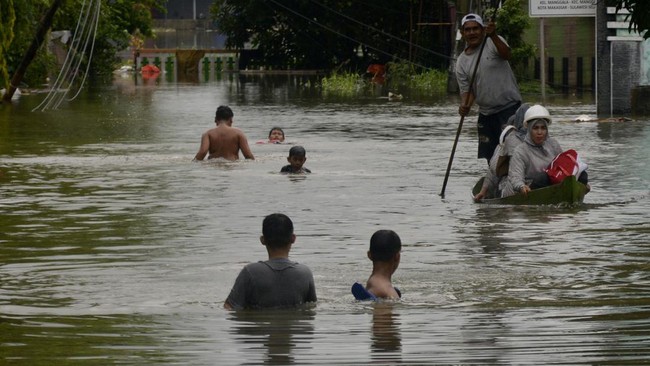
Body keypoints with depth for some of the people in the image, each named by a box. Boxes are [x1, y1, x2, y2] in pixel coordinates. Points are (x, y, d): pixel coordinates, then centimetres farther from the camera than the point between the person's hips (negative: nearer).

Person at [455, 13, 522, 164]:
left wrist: (493, 36, -44)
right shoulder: (462, 62, 7)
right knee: (489, 155, 12)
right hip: (486, 112, 6)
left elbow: (506, 55, -27)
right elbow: (467, 90, 5)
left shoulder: (493, 43, -5)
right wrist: (465, 106, -17)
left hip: (509, 107, -6)